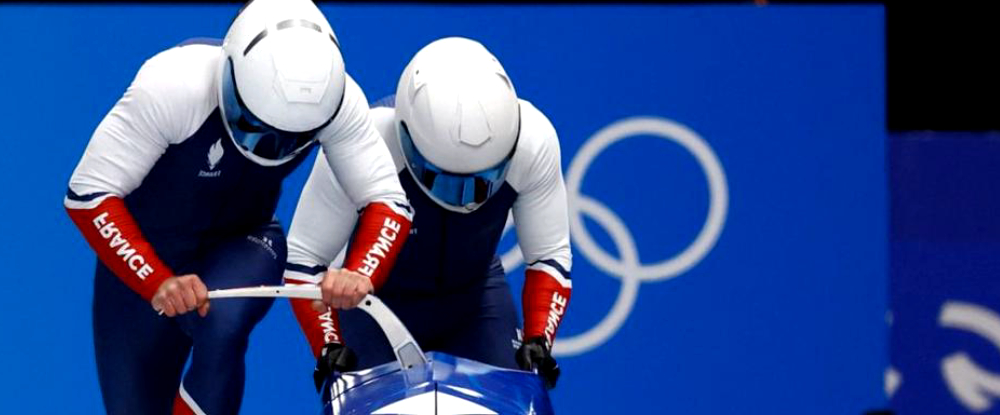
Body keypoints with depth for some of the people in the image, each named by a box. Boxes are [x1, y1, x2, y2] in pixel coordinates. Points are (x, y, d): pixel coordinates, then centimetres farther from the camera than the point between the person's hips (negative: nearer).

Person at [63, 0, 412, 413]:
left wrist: (360, 275, -38)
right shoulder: (172, 87, -34)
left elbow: (388, 201, -18)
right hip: (142, 254, -1)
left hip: (242, 245, 1)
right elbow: (88, 195, -31)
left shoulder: (339, 98, -24)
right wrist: (157, 281, -42)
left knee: (221, 329, -33)